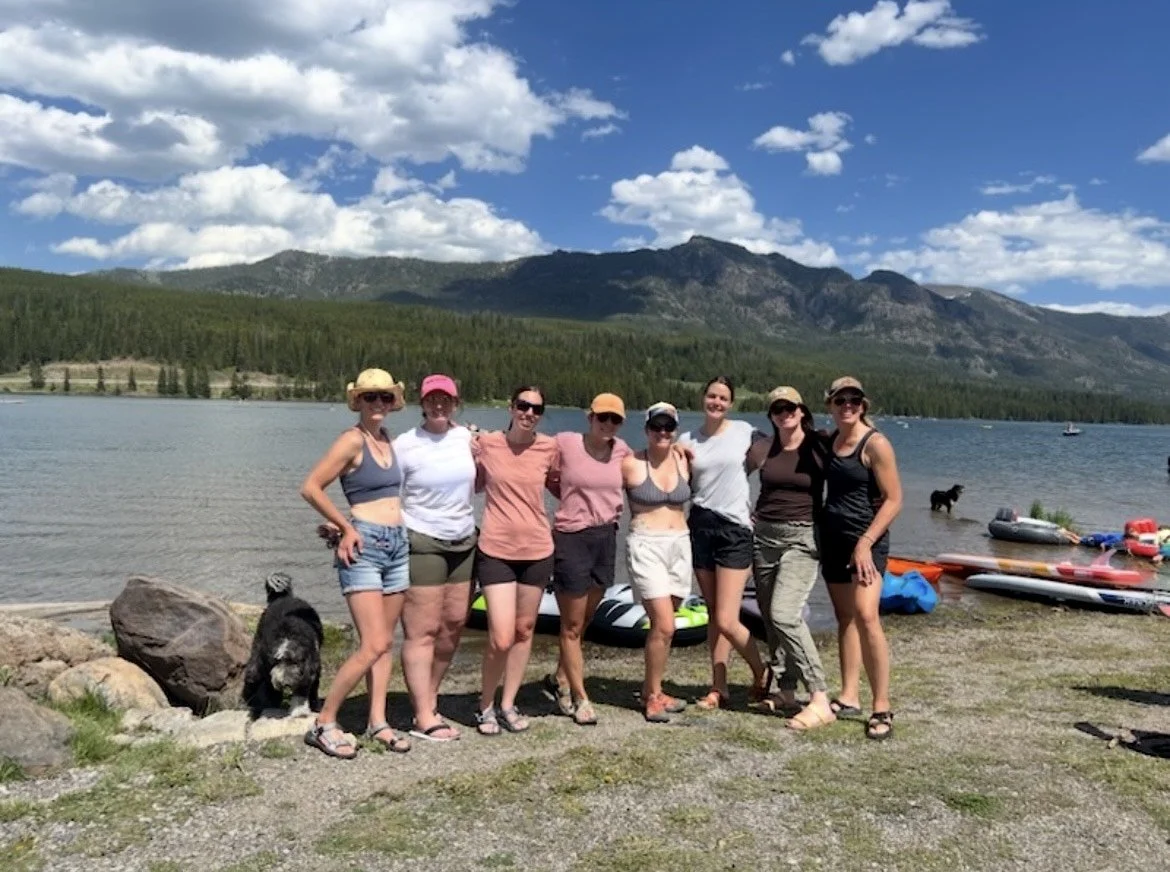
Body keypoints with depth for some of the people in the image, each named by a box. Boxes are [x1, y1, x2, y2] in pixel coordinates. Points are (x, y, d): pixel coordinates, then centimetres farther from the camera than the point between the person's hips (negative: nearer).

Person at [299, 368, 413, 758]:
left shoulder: (387, 438, 12)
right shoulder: (352, 440, -10)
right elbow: (310, 487, -12)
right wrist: (346, 527, -8)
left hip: (397, 543, 8)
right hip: (363, 546, -7)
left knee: (385, 642, 11)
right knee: (373, 645, -10)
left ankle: (378, 722, 19)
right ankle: (324, 724, 3)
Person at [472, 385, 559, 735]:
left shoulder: (549, 447, -1)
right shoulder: (486, 443, -4)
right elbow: (475, 485, 9)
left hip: (537, 550, 3)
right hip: (496, 551, -2)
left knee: (525, 629, 13)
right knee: (501, 639, -8)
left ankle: (508, 704, 30)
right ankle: (486, 705, 18)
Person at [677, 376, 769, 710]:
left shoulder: (745, 432, -1)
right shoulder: (687, 440, 6)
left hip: (735, 529, -3)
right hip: (700, 527, 4)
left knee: (726, 621, -7)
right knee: (713, 615, 10)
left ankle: (761, 673, 19)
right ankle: (719, 688, 21)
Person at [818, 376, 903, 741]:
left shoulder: (875, 444, -10)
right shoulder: (829, 441, 10)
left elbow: (893, 500, -12)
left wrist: (865, 543, -19)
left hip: (866, 539, -7)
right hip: (832, 537, 7)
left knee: (865, 616, -18)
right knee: (844, 618, 10)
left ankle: (882, 708, -11)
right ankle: (849, 697, 17)